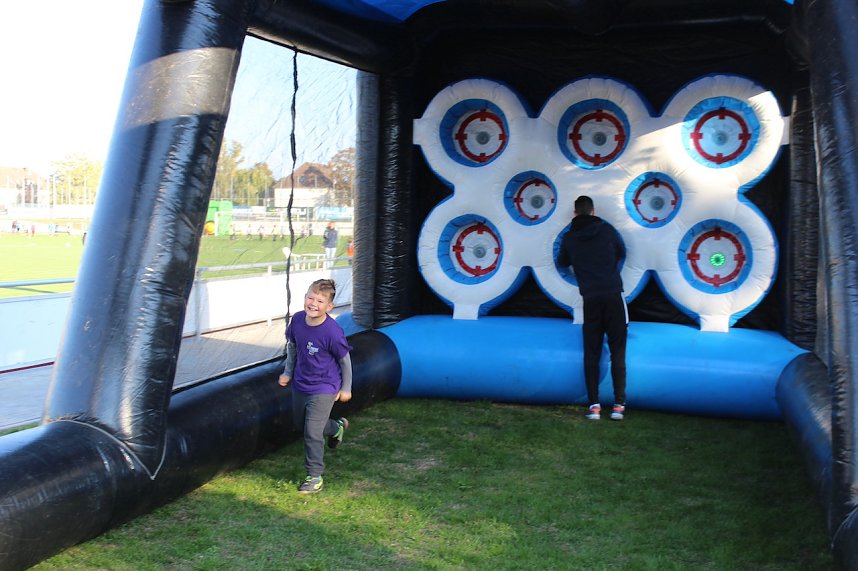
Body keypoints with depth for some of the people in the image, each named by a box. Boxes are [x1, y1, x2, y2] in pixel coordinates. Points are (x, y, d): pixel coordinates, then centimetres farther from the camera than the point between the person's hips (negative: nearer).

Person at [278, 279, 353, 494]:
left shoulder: (332, 332, -26)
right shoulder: (297, 320, -11)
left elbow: (345, 361, -12)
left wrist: (346, 388, -3)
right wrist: (288, 372, 12)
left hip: (323, 389, -7)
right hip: (299, 385, 7)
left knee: (312, 432, -9)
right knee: (301, 425, 23)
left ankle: (315, 476, 8)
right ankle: (336, 428, 51)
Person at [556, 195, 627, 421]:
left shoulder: (569, 237, 5)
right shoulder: (607, 230, 3)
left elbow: (562, 262, 21)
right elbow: (621, 253, 19)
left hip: (590, 299, 1)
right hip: (613, 296, -1)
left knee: (591, 354, 6)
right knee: (617, 352, 3)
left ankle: (594, 405, 1)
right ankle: (619, 405, -2)